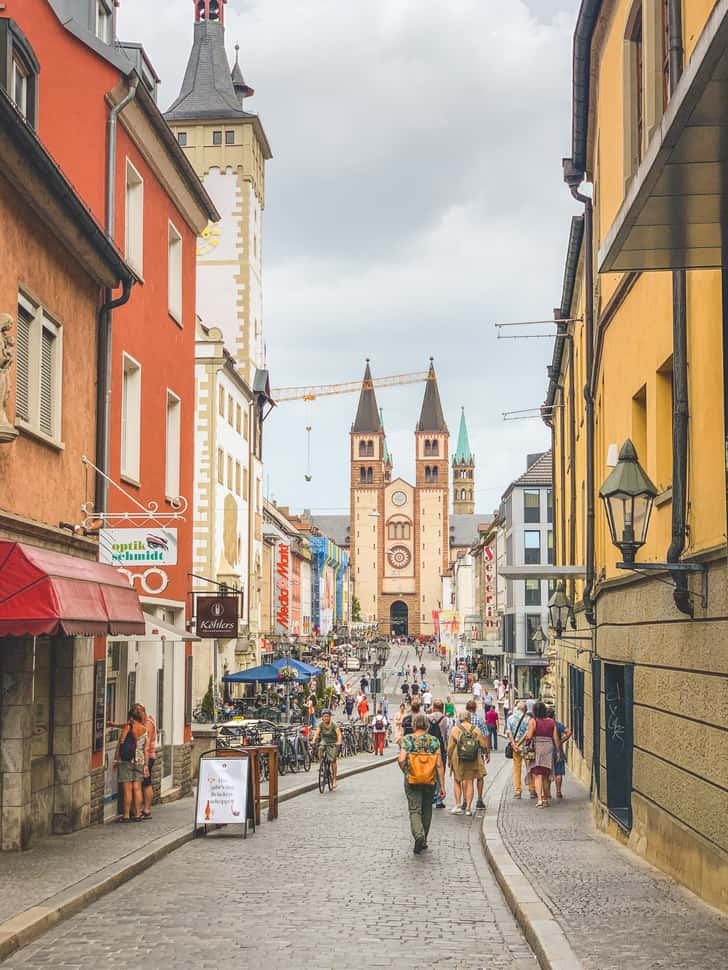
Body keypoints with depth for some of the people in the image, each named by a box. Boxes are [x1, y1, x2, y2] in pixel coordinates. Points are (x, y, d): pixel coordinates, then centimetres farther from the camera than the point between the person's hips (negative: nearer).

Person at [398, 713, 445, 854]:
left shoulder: (407, 740, -5)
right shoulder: (434, 741, -1)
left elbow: (401, 760, -16)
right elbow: (439, 765, -4)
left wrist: (405, 771, 5)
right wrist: (442, 786, -1)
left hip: (412, 781, -2)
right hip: (430, 781, 2)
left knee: (415, 810, 1)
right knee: (427, 810, 17)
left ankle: (419, 835, -23)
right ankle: (423, 841, 26)